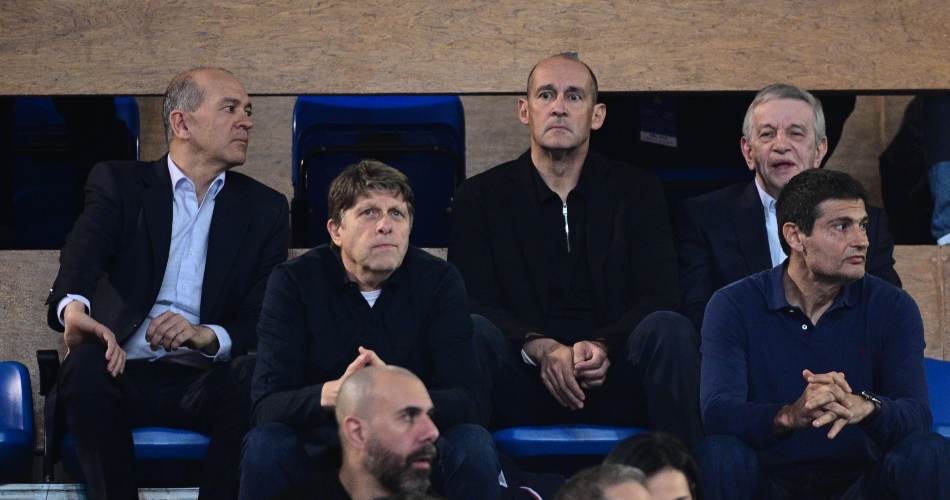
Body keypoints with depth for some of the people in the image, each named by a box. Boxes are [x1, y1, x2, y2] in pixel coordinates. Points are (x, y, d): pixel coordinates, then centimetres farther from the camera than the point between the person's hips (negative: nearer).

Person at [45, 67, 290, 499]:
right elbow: (83, 252, -12)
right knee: (86, 365, -34)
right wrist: (74, 307, -37)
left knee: (255, 376, -31)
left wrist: (208, 335, -19)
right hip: (124, 371, -1)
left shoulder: (264, 208, 15)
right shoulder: (118, 183, 9)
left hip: (206, 377, 1)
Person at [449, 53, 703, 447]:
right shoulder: (481, 197, 9)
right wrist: (540, 349, -23)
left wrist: (604, 348, -21)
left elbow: (659, 296, 1)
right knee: (478, 336, -31)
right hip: (526, 389, -1)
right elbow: (474, 303, -3)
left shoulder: (637, 191, 12)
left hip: (613, 386, 1)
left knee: (669, 329, -28)